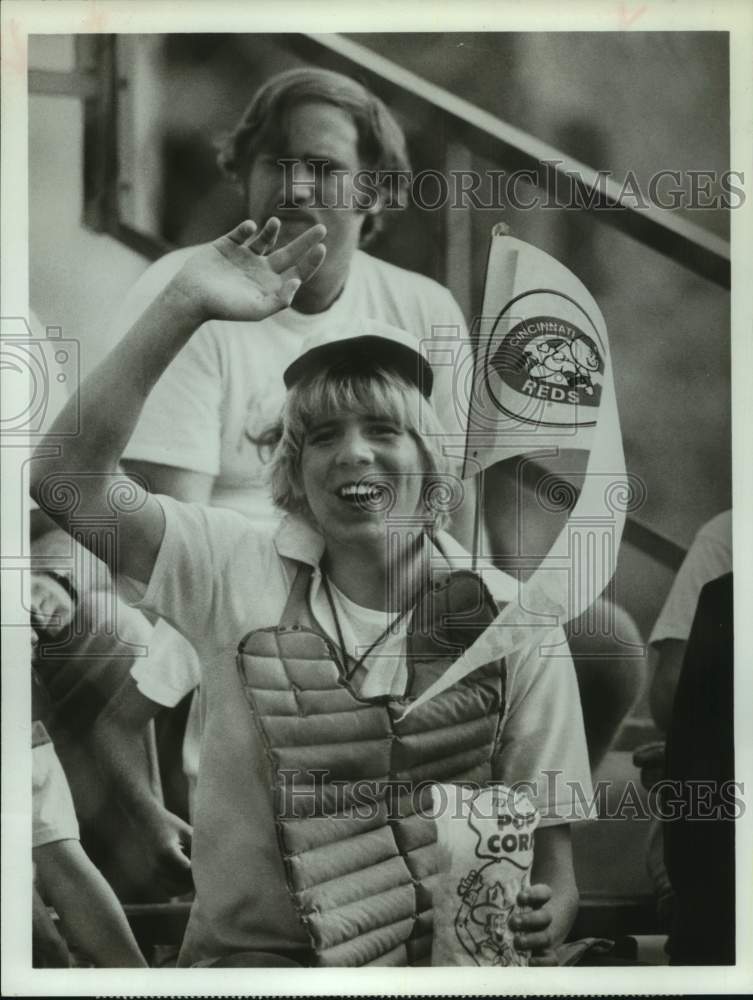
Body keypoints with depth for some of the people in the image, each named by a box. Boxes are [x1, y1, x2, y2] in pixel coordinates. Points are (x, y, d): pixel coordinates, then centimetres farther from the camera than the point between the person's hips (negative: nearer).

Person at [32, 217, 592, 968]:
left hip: (447, 955, 2)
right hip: (257, 950, -2)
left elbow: (546, 825, 3)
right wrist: (183, 306, -20)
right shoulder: (238, 574, -3)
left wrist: (546, 913, -18)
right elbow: (65, 478, -14)